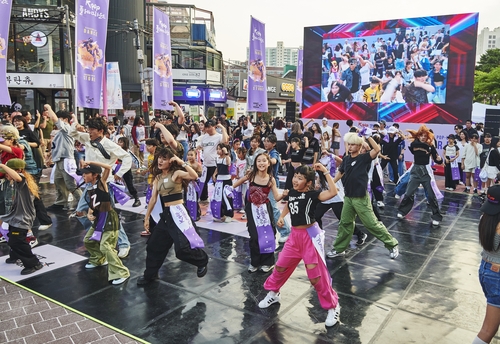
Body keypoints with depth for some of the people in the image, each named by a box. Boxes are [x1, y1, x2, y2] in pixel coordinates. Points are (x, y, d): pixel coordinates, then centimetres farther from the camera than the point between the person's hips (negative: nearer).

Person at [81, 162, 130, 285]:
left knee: (105, 247, -15)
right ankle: (98, 260, 47)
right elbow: (92, 205, 15)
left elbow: (108, 167, -27)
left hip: (109, 219, -9)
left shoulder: (102, 182, -13)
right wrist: (89, 214, -4)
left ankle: (121, 273, -7)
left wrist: (91, 162, -21)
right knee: (88, 240, 23)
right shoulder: (89, 189, 9)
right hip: (98, 219, 9)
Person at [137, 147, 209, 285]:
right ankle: (150, 275, 33)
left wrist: (182, 162, -25)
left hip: (178, 213, -7)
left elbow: (194, 176, -28)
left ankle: (202, 261, 15)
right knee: (154, 245, 14)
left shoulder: (176, 173, -7)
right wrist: (146, 217, 17)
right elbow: (153, 199, 15)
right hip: (165, 214, 7)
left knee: (183, 247, -15)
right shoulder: (157, 177, 12)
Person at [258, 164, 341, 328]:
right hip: (295, 235, 7)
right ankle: (273, 293, 41)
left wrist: (325, 172, -30)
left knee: (317, 274, 0)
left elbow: (333, 192, -34)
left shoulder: (312, 194, -16)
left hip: (310, 236, -6)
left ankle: (333, 306, 20)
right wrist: (281, 216, 11)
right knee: (281, 266, 16)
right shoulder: (291, 193, 3)